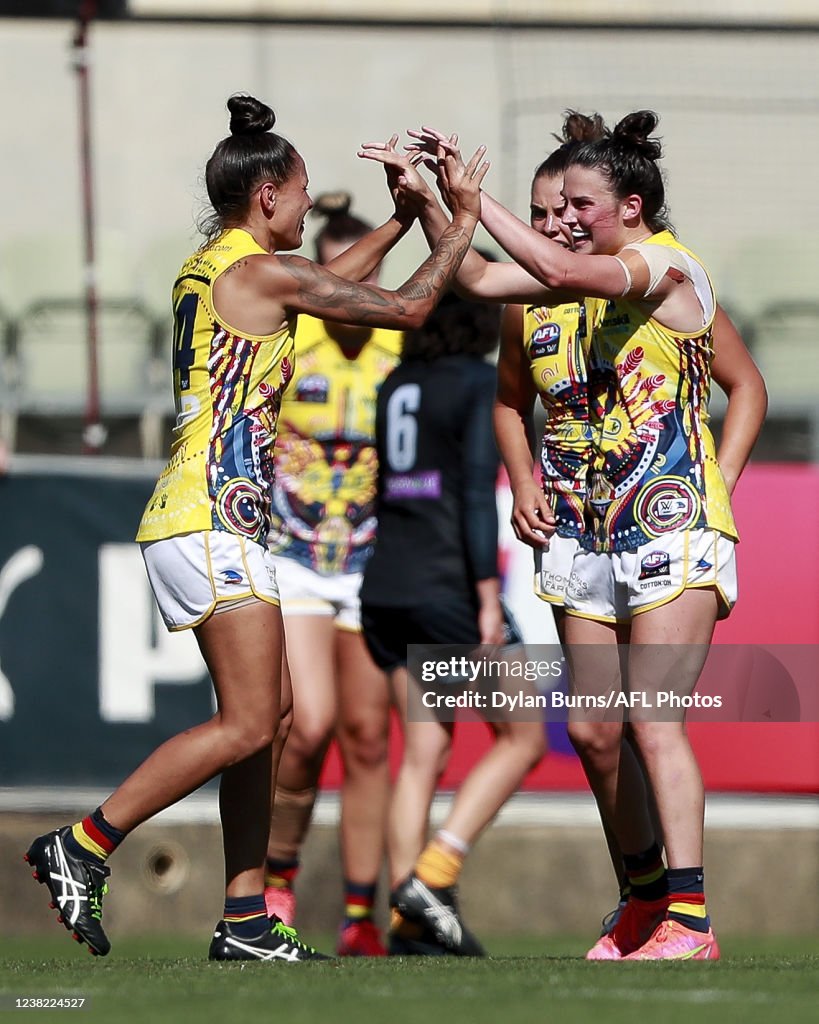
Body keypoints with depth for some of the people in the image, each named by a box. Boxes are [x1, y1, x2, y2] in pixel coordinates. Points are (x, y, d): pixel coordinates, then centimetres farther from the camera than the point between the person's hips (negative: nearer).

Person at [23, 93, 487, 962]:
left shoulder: (206, 268, 17)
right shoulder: (261, 271, -9)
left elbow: (331, 282, 35)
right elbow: (406, 307, -3)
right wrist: (462, 221, 10)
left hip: (195, 522, 10)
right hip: (215, 522, -10)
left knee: (264, 713, 10)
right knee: (247, 724, -12)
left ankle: (245, 920, 8)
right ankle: (82, 847, -12)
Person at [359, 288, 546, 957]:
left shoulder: (395, 384, 13)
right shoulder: (481, 383, -9)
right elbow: (478, 492, -17)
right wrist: (488, 598, -18)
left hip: (386, 590, 7)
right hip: (448, 589, -7)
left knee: (424, 753, 8)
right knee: (523, 737, 5)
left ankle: (409, 925, 3)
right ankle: (431, 877, -8)